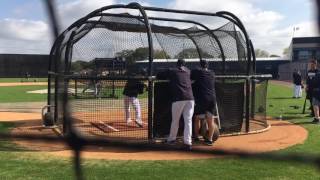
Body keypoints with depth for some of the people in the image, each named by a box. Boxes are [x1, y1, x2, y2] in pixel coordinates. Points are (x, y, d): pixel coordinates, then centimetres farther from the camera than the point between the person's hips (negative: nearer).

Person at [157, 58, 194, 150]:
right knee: (188, 120, 2)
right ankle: (188, 142, -5)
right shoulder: (188, 71, 21)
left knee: (175, 120, 12)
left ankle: (172, 139, 26)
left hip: (178, 99, -2)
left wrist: (169, 76, 35)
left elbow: (158, 76, 16)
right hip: (190, 98, 2)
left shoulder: (172, 71, 11)